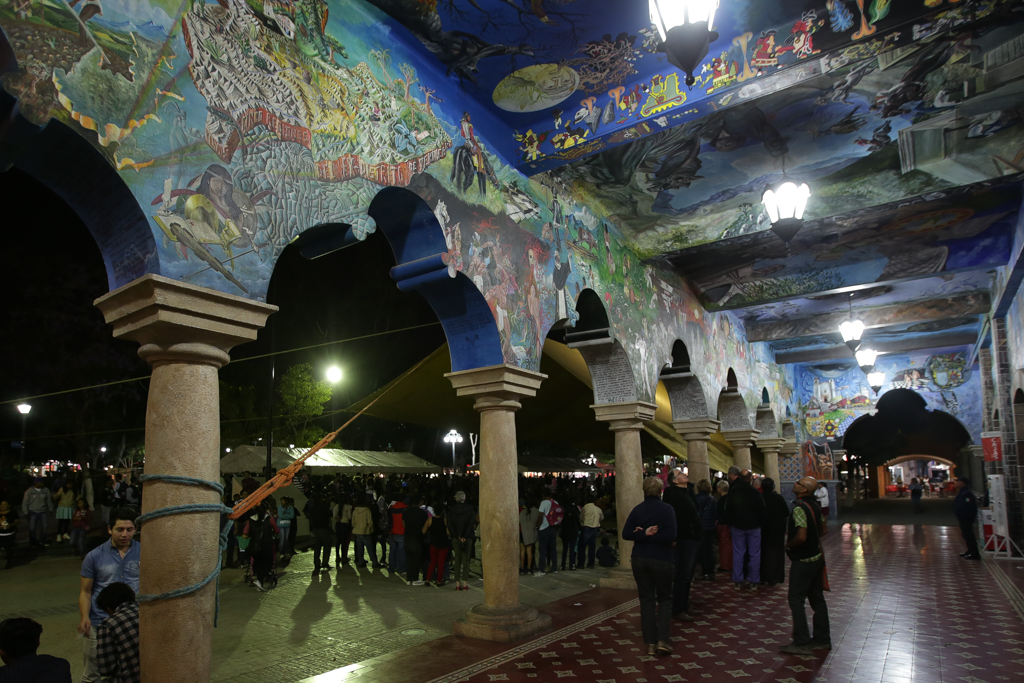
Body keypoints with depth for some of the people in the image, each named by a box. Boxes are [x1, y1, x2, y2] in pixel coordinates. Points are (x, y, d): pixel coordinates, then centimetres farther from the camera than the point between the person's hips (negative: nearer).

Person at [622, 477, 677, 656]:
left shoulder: (637, 510, 1)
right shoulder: (667, 509, -10)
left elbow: (626, 534, -6)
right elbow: (670, 536, -20)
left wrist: (644, 535, -10)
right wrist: (652, 536, -10)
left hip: (640, 560, 3)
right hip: (662, 560, -3)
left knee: (646, 599, 11)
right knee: (664, 599, 13)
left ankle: (650, 643, 12)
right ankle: (662, 640, 2)